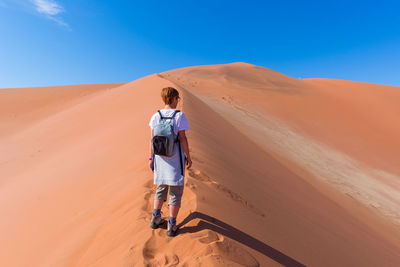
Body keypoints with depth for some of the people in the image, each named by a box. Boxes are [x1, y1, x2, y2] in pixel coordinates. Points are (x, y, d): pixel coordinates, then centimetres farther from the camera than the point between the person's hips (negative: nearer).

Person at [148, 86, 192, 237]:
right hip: (176, 158, -4)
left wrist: (151, 157, 10)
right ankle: (171, 226, 16)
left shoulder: (155, 116, 1)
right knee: (176, 191, 8)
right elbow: (183, 138, -12)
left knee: (161, 188, 23)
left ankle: (155, 218, 27)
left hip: (160, 157, 4)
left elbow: (152, 139, 2)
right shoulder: (180, 116, -11)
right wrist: (188, 157, -3)